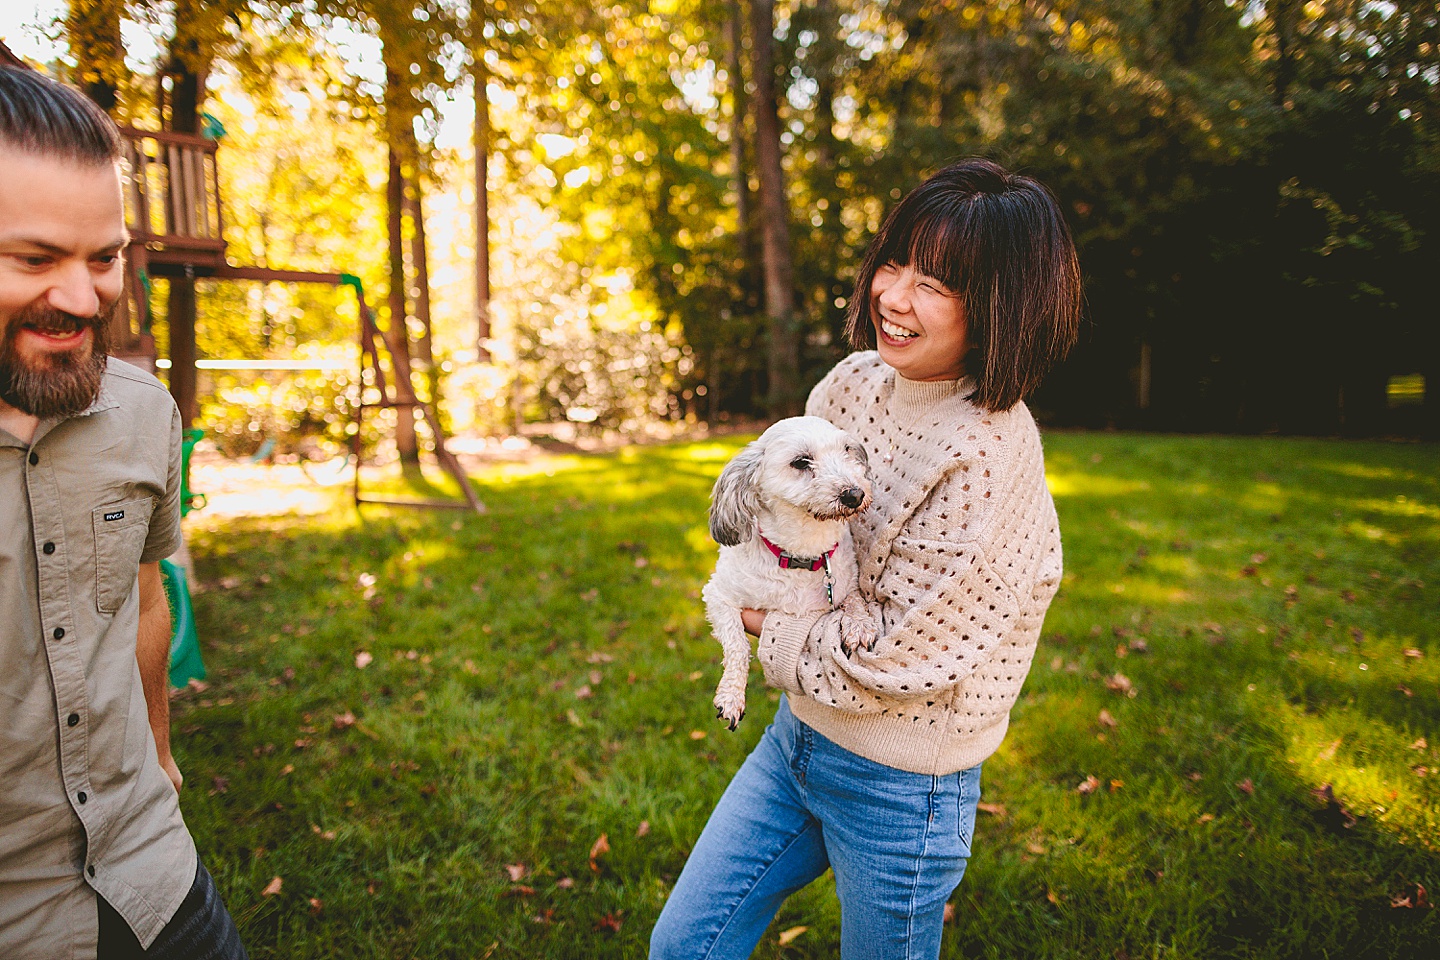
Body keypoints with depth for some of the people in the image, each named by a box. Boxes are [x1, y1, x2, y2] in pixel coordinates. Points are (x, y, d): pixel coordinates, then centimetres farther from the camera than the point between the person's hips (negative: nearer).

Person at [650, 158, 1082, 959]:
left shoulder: (990, 454, -26)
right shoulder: (854, 381, -5)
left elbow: (894, 659, -22)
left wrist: (770, 627, -7)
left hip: (899, 787, -6)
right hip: (797, 734, 6)